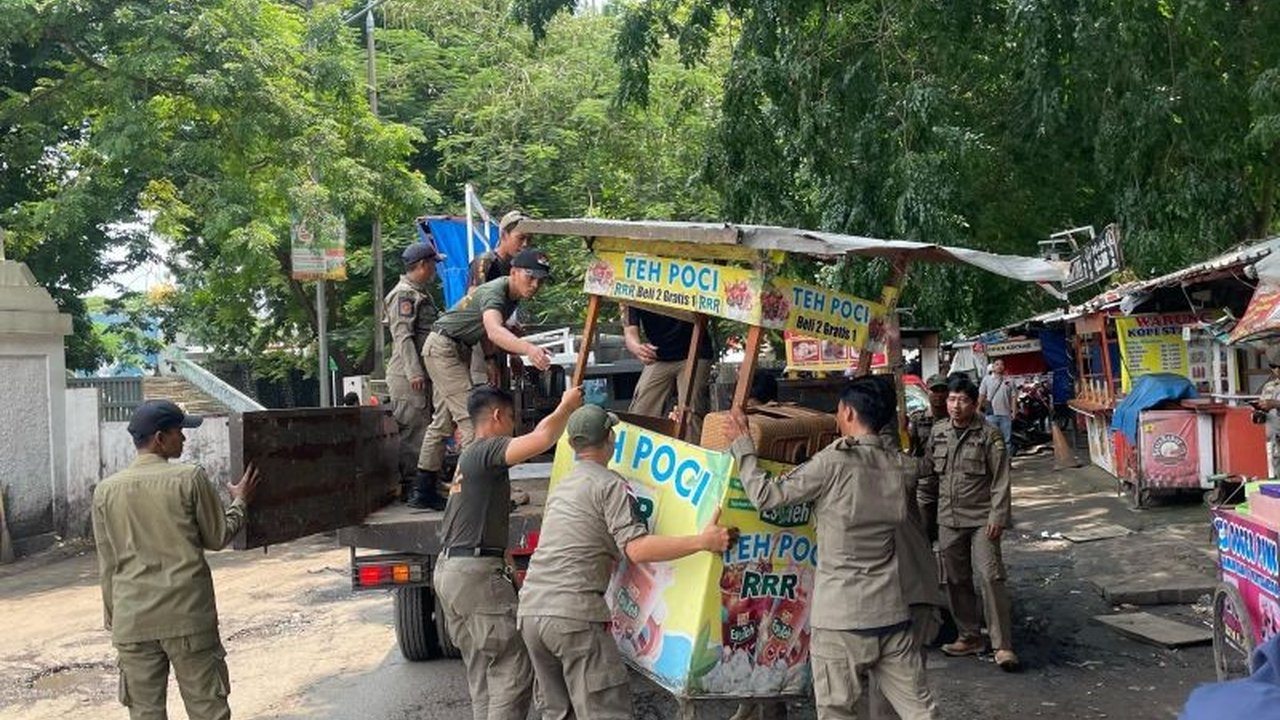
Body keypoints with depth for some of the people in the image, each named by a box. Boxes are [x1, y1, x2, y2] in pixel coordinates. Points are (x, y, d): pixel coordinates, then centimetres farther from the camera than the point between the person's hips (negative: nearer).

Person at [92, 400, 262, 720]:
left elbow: (107, 564, 8)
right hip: (188, 613, -3)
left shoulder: (105, 490, 3)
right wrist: (240, 502, 19)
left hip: (132, 619, 3)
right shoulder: (190, 478, -8)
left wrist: (113, 616, 19)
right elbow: (217, 538, 2)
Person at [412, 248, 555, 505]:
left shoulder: (514, 296, 0)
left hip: (460, 350, 10)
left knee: (443, 420, 13)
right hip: (442, 347, -10)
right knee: (470, 417, -18)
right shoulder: (494, 292, -29)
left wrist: (489, 359, 7)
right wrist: (529, 349, -67)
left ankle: (423, 486, 21)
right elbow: (494, 331, -51)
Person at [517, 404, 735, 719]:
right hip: (574, 611, -8)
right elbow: (637, 549, -16)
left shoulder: (560, 487, 22)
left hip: (530, 608, 8)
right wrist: (702, 542, -20)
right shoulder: (610, 485, -4)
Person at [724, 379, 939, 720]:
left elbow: (767, 495, -11)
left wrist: (742, 445, 1)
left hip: (841, 617, -5)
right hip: (892, 613, 5)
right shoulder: (900, 467, 4)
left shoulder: (833, 463, -13)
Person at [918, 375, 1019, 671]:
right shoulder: (938, 432, 8)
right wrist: (923, 512, 15)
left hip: (981, 519, -5)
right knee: (956, 579, 11)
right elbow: (928, 477, 15)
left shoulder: (989, 435, -6)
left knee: (990, 576, -12)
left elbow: (1001, 480, -9)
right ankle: (970, 636, 25)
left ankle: (1002, 645, -6)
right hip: (948, 519, 5)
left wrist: (997, 517, -15)